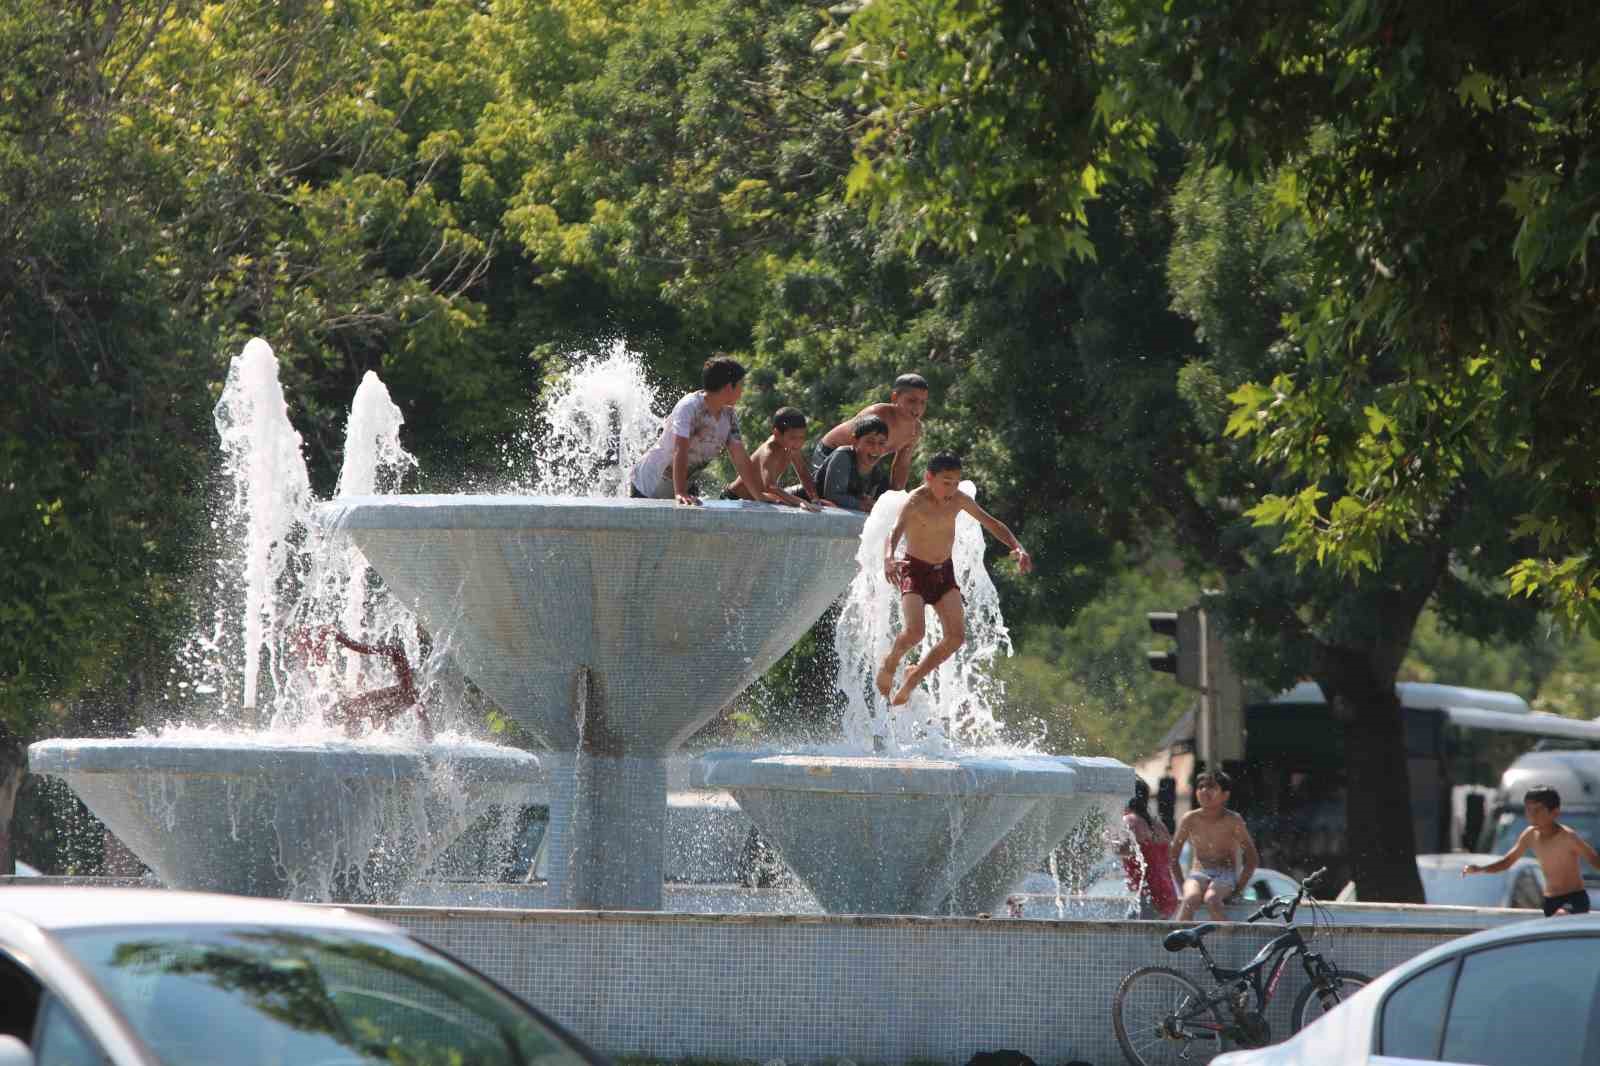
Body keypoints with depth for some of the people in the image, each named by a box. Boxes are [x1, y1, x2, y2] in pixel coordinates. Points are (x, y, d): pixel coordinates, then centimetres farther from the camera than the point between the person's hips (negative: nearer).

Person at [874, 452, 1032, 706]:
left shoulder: (959, 500, -3)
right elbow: (895, 531, -37)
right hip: (915, 571, -5)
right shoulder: (916, 502, -20)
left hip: (944, 572, 5)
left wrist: (1017, 548, -8)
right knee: (914, 632, -25)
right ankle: (890, 662, 9)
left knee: (956, 636, -11)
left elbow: (992, 524, 7)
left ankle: (914, 677, 10)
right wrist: (888, 558, -58)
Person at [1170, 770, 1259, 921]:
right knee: (1191, 898, -34)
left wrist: (1237, 888, -8)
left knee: (1211, 899, -36)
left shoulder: (1233, 821, -6)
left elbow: (1253, 860, -1)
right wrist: (1182, 886, 2)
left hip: (1226, 874, -2)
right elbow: (1173, 856, 11)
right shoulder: (1190, 820, 1)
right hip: (1198, 874, 2)